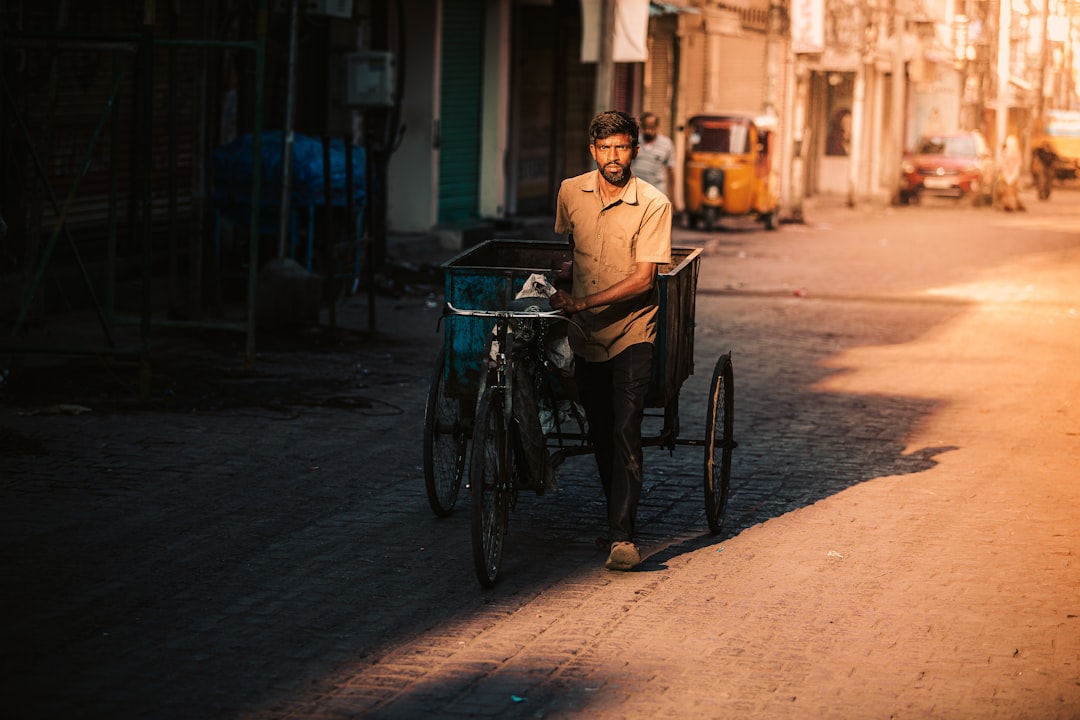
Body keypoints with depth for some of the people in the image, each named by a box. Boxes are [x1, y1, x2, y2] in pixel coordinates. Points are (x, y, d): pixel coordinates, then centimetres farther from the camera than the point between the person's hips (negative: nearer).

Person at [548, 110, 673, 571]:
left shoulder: (653, 204, -13)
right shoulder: (571, 192, 0)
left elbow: (643, 278, -18)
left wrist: (583, 302, -24)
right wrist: (560, 297, 15)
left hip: (631, 333, -4)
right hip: (585, 335, 4)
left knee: (625, 433, -14)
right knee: (600, 435, 11)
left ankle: (622, 536, -15)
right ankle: (617, 517, 27)